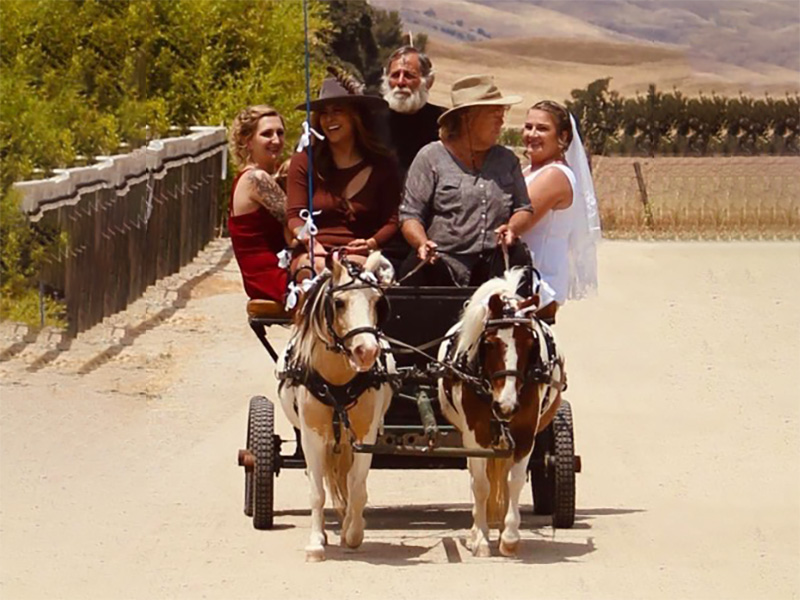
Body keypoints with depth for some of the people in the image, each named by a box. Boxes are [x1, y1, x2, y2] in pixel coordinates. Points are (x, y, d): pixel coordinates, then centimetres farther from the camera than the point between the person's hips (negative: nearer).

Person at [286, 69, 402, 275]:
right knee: (321, 268, -37)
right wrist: (308, 240, -16)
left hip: (360, 257, 0)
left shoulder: (381, 165, 13)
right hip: (313, 256, 0)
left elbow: (393, 220, 9)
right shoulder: (305, 162, 11)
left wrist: (372, 243, -13)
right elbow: (295, 216, 7)